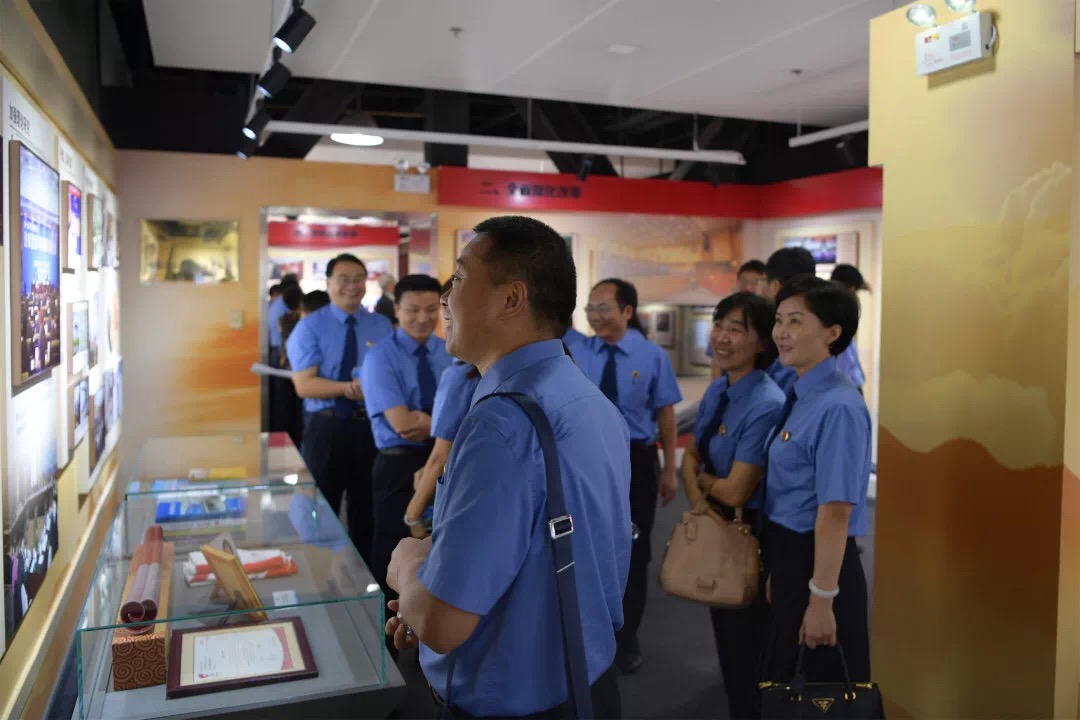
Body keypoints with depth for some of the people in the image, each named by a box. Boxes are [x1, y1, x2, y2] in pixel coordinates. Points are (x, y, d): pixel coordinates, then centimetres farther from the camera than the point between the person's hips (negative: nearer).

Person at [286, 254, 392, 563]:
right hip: (326, 427, -2)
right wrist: (349, 387, -26)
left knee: (368, 508, 16)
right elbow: (304, 385, -13)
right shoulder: (310, 327, -4)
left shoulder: (382, 326, 5)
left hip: (370, 426, 2)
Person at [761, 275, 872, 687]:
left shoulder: (838, 407, -24)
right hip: (788, 559, 9)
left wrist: (821, 599, -21)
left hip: (816, 563, -9)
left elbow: (835, 512, -24)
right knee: (784, 679, 24)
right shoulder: (800, 397, 5)